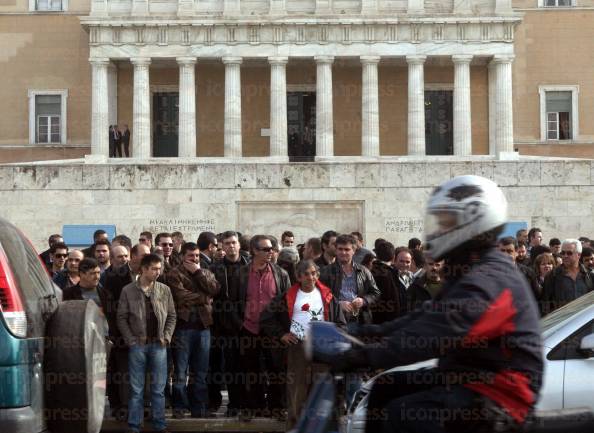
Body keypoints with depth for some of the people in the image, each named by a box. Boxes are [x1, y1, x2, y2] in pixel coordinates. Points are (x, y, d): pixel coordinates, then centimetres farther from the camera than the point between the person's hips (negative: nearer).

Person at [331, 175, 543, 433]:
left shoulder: (490, 278, -21)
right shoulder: (466, 271, 15)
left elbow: (438, 334, -31)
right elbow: (430, 316, 16)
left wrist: (365, 356, -33)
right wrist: (374, 331, 5)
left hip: (501, 391, -11)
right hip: (469, 374, 11)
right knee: (385, 390, 12)